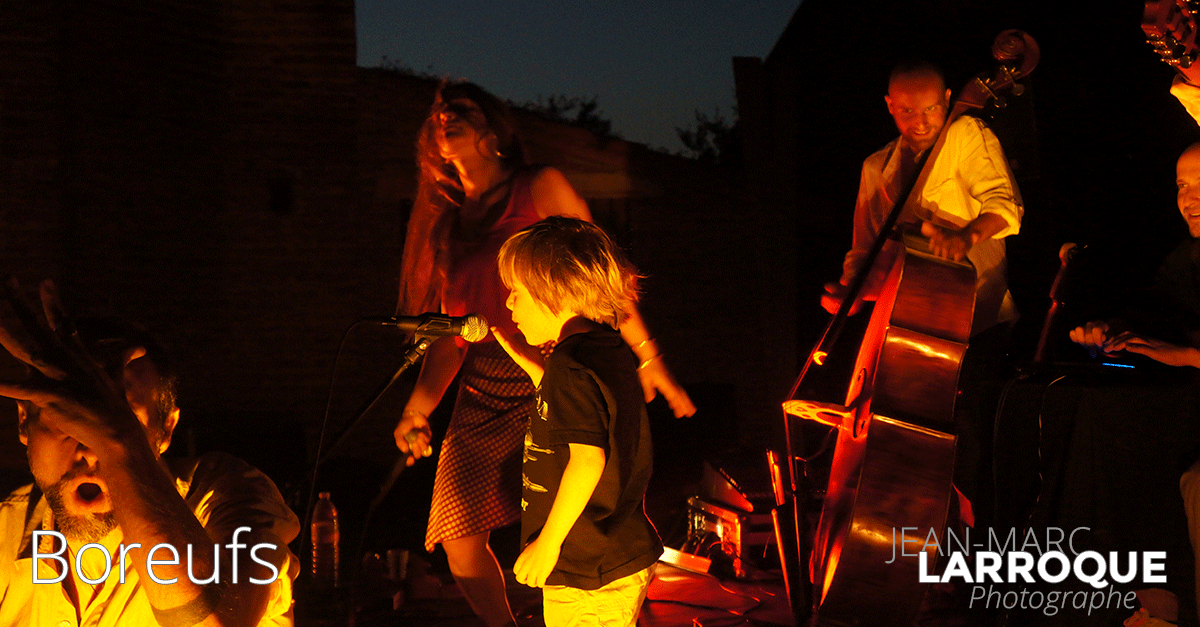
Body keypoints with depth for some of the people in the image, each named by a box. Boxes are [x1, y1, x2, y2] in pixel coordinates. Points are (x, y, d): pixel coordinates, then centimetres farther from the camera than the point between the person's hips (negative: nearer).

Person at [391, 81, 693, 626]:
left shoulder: (541, 189, 4)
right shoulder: (449, 224, 18)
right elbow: (451, 334, 17)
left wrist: (647, 356, -9)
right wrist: (417, 411, 6)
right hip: (483, 395, 6)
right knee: (459, 538, 2)